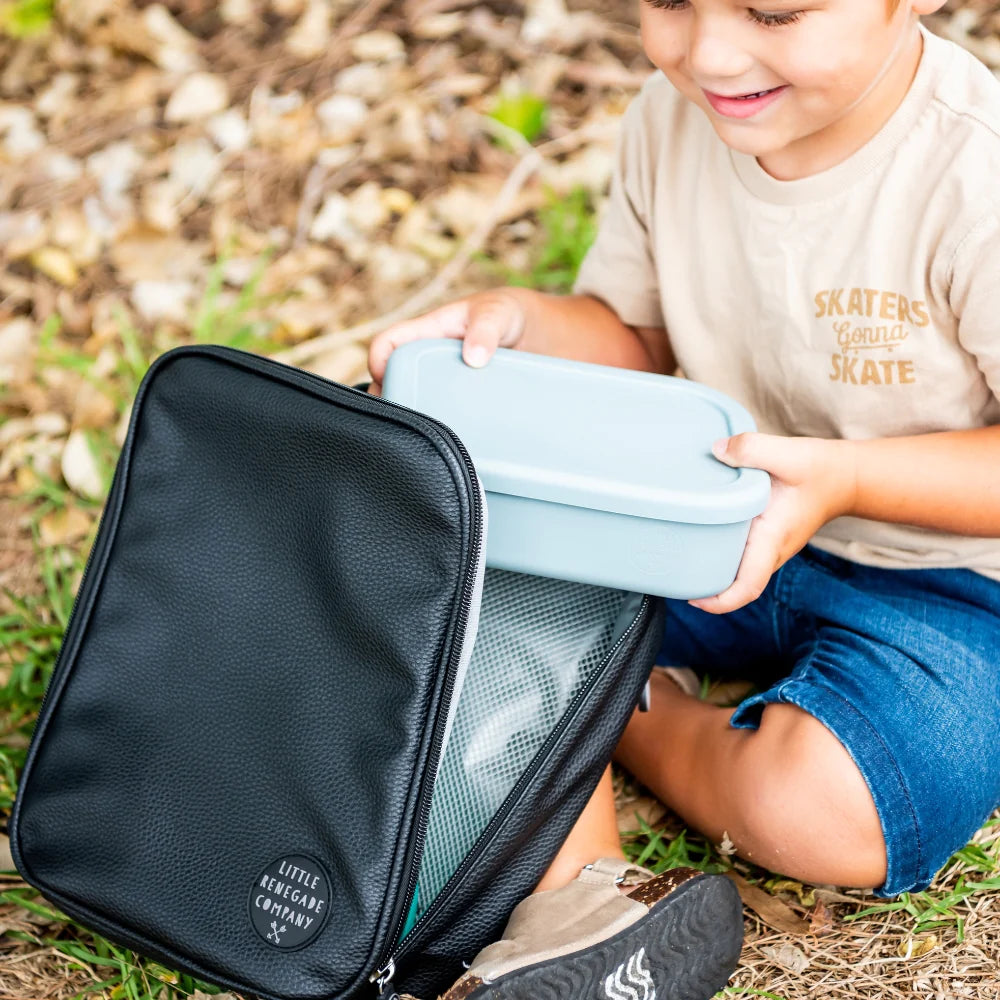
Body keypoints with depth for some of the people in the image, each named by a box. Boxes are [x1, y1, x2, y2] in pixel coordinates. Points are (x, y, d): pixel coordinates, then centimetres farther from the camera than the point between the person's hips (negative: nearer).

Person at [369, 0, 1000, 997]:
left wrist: (845, 478, -34)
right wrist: (519, 322, -14)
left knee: (816, 814, -32)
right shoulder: (673, 118, -7)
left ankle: (629, 714, 2)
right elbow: (633, 338, 7)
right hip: (723, 522, 6)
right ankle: (572, 911, -19)